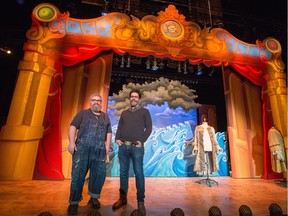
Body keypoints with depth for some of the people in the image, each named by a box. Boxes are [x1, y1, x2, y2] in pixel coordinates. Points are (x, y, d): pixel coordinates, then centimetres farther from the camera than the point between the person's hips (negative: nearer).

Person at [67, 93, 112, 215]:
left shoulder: (105, 117, 20)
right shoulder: (83, 113, 12)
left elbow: (109, 132, 16)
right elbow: (73, 127, 2)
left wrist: (107, 145, 3)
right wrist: (71, 142, -10)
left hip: (99, 150, 3)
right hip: (82, 148, -2)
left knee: (99, 174, 3)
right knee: (78, 175, 1)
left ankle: (94, 198, 23)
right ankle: (74, 202, 17)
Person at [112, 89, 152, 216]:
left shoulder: (144, 111, 7)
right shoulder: (124, 113, 19)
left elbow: (149, 127, 0)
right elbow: (119, 127, 16)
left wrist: (142, 141, -10)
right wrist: (117, 139, 0)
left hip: (137, 147, -4)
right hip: (123, 146, 4)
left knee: (139, 173, 0)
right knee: (123, 172, 11)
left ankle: (140, 202, 12)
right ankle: (123, 198, 25)